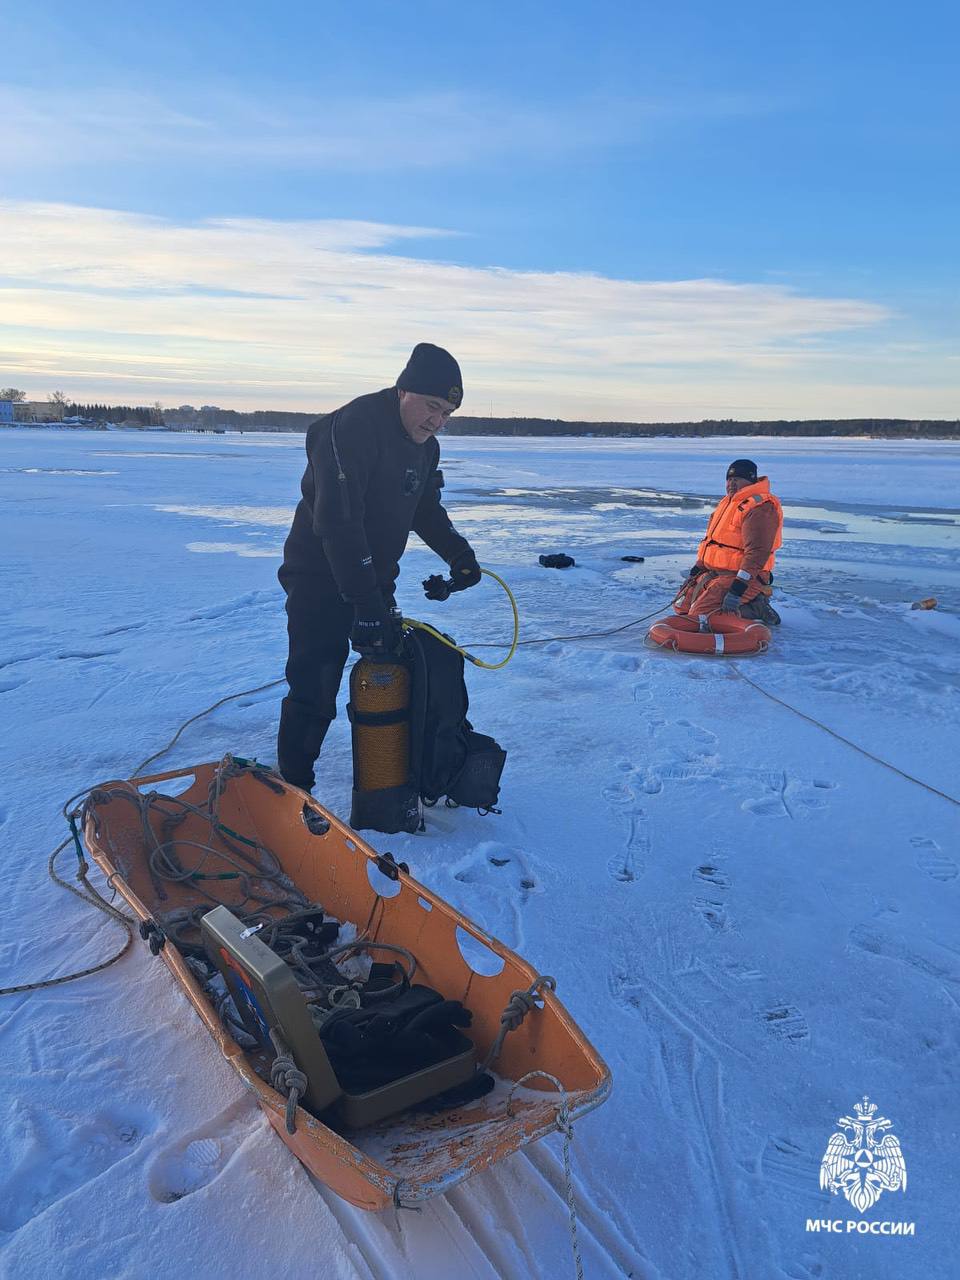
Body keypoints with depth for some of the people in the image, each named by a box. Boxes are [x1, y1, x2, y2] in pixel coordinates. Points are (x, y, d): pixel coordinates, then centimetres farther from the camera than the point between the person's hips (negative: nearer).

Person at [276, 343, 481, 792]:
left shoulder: (424, 444, 4)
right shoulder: (351, 428, -24)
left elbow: (426, 510, 17)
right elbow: (337, 522, -30)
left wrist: (459, 553, 0)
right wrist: (365, 602, -32)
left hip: (376, 581, 8)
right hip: (322, 582, -8)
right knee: (314, 693, -8)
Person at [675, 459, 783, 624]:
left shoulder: (760, 508, -17)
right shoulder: (727, 502, 16)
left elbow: (756, 553, -25)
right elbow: (709, 539, 24)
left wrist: (738, 589, -31)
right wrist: (696, 569, 19)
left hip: (741, 578, -10)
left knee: (701, 615, -23)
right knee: (682, 606, 13)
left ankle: (755, 610, -6)